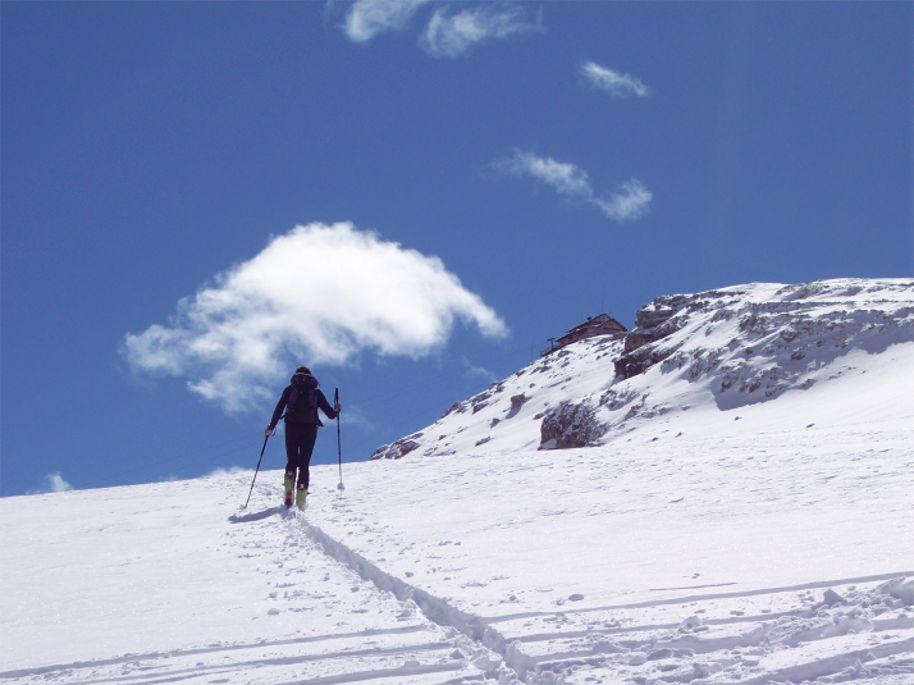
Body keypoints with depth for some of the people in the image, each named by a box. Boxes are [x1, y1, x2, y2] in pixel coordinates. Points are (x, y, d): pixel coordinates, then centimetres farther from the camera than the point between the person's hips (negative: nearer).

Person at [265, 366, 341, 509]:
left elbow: (279, 408, 5)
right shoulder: (316, 392, 13)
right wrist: (336, 411, 23)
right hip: (310, 429, 0)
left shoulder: (290, 390, 13)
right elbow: (331, 414, 7)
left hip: (292, 427, 0)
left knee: (291, 462, 10)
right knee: (304, 464, 4)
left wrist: (271, 427, 8)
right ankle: (301, 501, -7)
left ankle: (288, 494, -10)